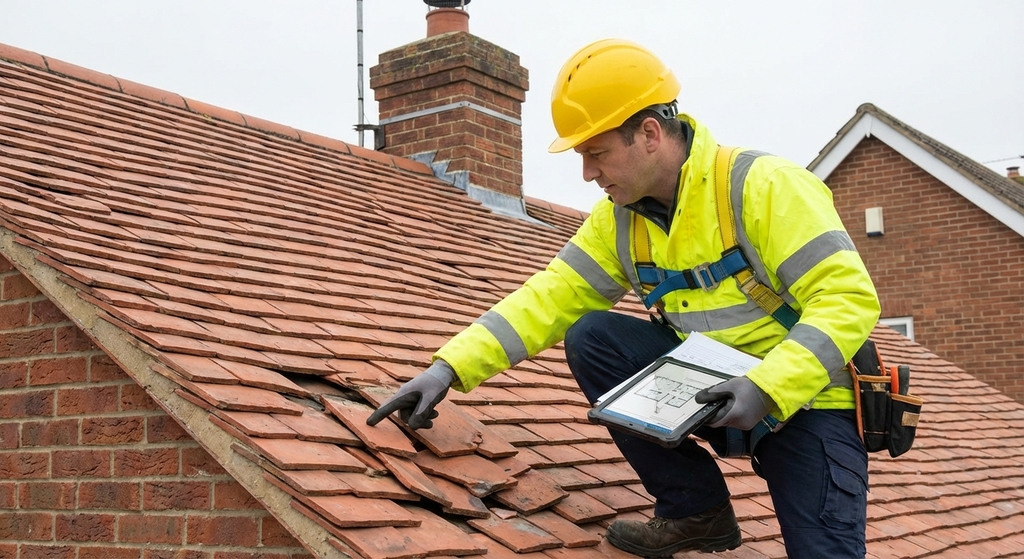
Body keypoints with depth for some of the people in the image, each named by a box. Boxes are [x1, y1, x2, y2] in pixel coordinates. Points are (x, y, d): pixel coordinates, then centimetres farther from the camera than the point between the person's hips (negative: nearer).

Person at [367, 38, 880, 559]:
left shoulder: (763, 185, -20)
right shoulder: (618, 220, 0)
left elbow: (849, 297, -23)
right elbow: (551, 297, -3)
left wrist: (768, 388, -34)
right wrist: (450, 366, -14)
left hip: (804, 399, -6)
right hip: (716, 391, 7)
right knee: (591, 338, -12)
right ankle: (694, 510, -1)